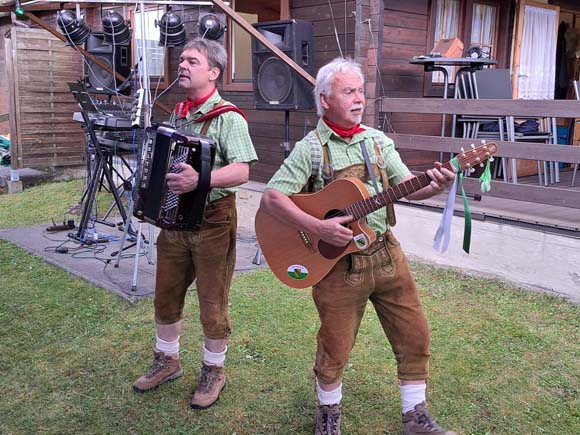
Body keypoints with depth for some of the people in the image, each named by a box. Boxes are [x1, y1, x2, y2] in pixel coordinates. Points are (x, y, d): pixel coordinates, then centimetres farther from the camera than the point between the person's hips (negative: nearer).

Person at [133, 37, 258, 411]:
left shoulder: (228, 118, -13)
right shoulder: (177, 113, 11)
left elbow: (241, 171, -25)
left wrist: (200, 179, -37)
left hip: (213, 220, -7)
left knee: (212, 303, 6)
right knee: (166, 296, 17)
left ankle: (214, 371, 25)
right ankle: (168, 360, 37)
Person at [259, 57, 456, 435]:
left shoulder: (378, 141, 8)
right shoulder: (311, 148, -7)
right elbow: (271, 199, -13)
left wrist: (435, 185, -19)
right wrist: (318, 228, -24)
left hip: (386, 252, 5)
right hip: (338, 260, -5)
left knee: (415, 335, 9)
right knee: (335, 347, 7)